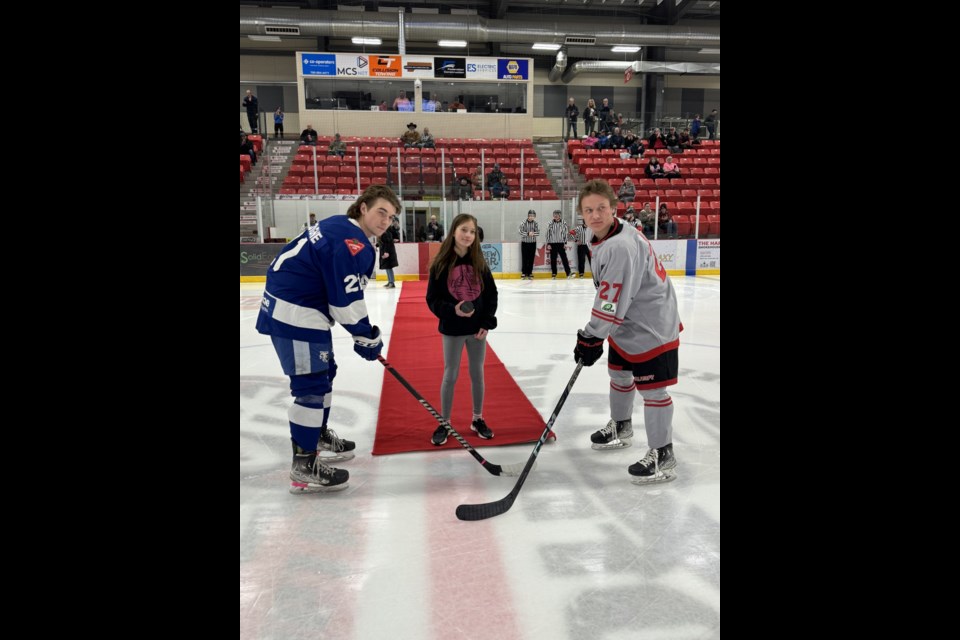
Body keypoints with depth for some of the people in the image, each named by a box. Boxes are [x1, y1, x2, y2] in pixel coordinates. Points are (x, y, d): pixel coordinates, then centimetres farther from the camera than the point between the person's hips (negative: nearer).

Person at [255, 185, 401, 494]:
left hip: (296, 304, 11)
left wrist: (365, 330, 19)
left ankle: (318, 436, 38)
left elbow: (343, 292, 20)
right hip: (295, 313, -11)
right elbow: (346, 300, -21)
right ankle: (304, 467, 0)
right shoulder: (352, 242, -18)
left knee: (324, 373, 21)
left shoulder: (340, 226, 15)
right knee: (311, 384, -7)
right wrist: (367, 337, -8)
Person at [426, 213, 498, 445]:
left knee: (477, 374, 12)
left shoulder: (479, 263, -1)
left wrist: (487, 322, -6)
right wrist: (452, 310, -23)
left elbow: (491, 294, 2)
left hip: (478, 327, 3)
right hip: (452, 330, -2)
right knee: (450, 376, 6)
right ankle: (444, 424, 20)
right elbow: (432, 299, -7)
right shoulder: (441, 264, -9)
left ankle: (478, 419, 28)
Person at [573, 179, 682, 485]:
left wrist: (590, 338, -22)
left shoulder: (622, 246, -28)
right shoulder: (603, 240, 5)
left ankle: (662, 456, 9)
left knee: (651, 388, -5)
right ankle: (620, 428, 45)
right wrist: (593, 334, 17)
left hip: (651, 327, -11)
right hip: (626, 324, 11)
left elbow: (614, 300, -29)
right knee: (619, 373, 23)